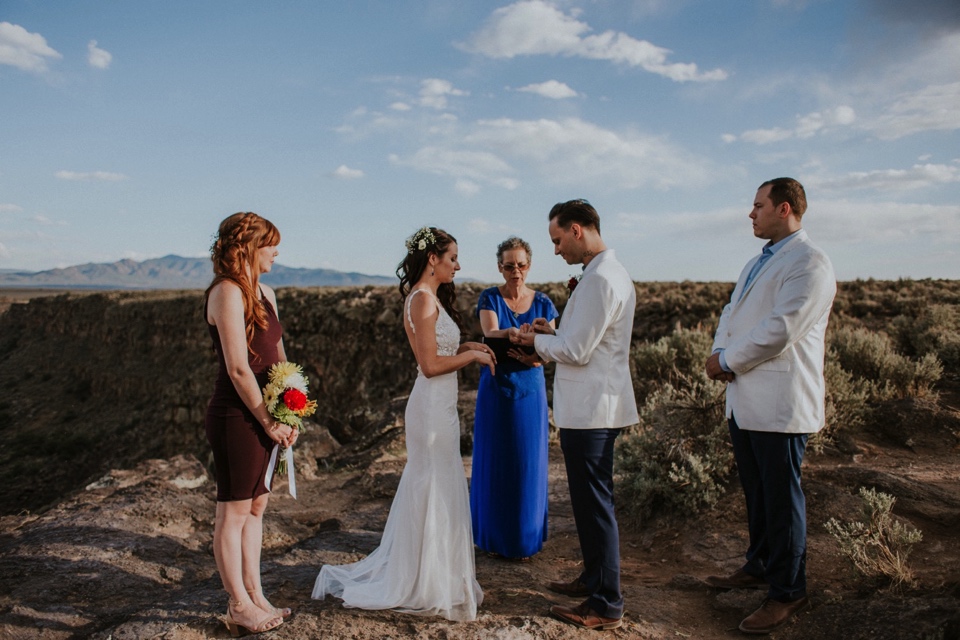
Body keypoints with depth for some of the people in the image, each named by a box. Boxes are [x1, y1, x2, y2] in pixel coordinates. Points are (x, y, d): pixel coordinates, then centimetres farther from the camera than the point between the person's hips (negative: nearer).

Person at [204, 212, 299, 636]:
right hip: (237, 416, -9)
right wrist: (268, 421, -14)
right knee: (234, 511, 5)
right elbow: (238, 368, -19)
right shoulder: (227, 292, -15)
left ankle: (254, 595, 30)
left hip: (263, 415, 9)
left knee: (256, 506, 16)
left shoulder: (264, 293, 12)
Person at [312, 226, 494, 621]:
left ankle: (417, 573, 33)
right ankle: (428, 587, 18)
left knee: (430, 492, 18)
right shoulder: (424, 299, -17)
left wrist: (465, 347, 8)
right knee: (435, 493, 2)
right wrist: (472, 356, -10)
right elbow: (430, 365, -21)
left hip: (438, 406, 10)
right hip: (433, 407, -10)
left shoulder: (428, 298, 13)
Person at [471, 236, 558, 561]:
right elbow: (491, 334, -22)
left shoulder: (542, 303, 3)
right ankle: (495, 537, 21)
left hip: (530, 391, 2)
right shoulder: (490, 298, -3)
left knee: (528, 463, 6)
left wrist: (533, 355, -26)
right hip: (496, 389, -1)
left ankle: (525, 538, 22)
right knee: (495, 462, 6)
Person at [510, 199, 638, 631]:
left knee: (594, 503, 0)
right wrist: (554, 331, 8)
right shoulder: (613, 272, 13)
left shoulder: (599, 279, -20)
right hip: (599, 405, 10)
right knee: (592, 500, 20)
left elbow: (576, 351, -20)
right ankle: (594, 578, 36)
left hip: (589, 409, -10)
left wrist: (535, 340, -5)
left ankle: (606, 606, 14)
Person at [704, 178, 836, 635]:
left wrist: (727, 361, -13)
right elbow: (732, 312, 16)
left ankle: (788, 592, 16)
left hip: (779, 403, -9)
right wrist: (719, 352, -4)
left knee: (781, 497, 2)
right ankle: (759, 567, 36)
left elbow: (781, 329, -22)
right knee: (756, 492, 20)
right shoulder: (758, 263, 18)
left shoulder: (809, 264, -13)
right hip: (744, 400, 9)